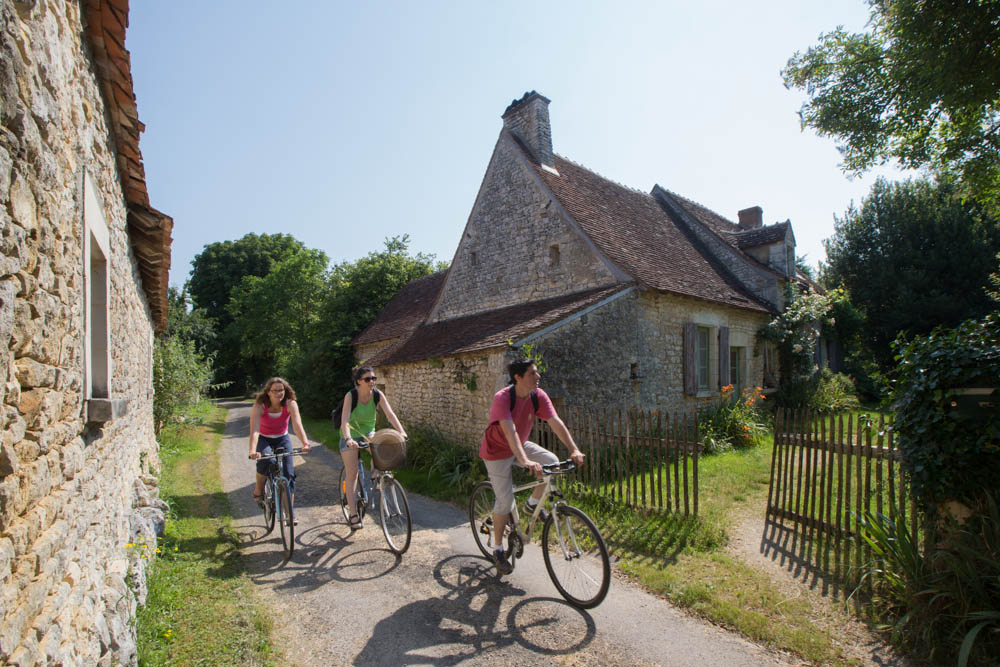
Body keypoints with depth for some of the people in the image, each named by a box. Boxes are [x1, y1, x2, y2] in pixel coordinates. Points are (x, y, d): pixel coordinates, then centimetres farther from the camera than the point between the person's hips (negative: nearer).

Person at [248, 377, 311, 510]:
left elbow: (297, 425, -34)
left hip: (282, 439, 1)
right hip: (264, 439, -1)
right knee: (265, 460, -33)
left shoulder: (290, 404, -22)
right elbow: (254, 430, -35)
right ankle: (258, 490, -5)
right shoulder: (259, 406, -25)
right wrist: (253, 451, -52)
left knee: (289, 473, -9)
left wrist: (305, 443, -51)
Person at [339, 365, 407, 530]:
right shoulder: (350, 396, -24)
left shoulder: (378, 395, -16)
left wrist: (401, 432, -38)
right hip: (350, 435, -3)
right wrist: (348, 439, -50)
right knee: (352, 474, -4)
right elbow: (344, 421, -33)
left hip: (368, 433, 3)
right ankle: (353, 514, 5)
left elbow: (390, 414, -24)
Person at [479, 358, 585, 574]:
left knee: (552, 462, -18)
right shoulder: (502, 398, -30)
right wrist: (525, 461, -52)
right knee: (505, 500, -6)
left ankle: (532, 504, 6)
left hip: (521, 445, 6)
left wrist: (574, 450, -30)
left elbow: (556, 423, -18)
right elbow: (509, 431, -41)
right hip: (498, 451, -5)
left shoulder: (538, 396, -13)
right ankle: (498, 549, 15)